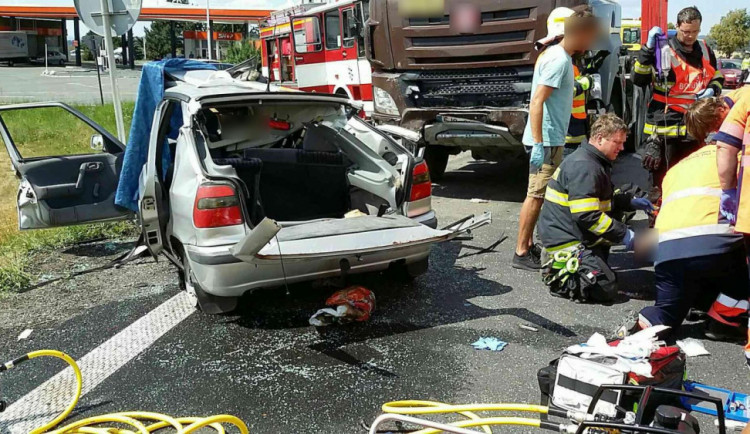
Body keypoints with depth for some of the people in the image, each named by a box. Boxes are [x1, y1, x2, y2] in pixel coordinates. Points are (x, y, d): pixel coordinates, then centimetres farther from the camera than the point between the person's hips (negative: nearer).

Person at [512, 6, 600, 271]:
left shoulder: (558, 55, 13)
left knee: (539, 195, 14)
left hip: (551, 139, 10)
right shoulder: (558, 61, -17)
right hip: (546, 141, -10)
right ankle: (521, 253, 0)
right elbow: (536, 103, -23)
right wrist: (539, 145, -27)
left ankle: (528, 245, 23)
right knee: (536, 195, -6)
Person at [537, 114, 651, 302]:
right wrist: (623, 234, -21)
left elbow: (604, 199, 27)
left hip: (577, 235, 11)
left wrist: (631, 202, 11)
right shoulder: (584, 167, -20)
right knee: (606, 288, -15)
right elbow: (586, 215, -27)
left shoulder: (596, 163, 15)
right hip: (566, 241, -11)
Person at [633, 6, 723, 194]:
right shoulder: (662, 50, -7)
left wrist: (712, 90, 1)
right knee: (663, 180, -2)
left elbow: (718, 77, 24)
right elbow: (639, 80, -16)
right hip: (665, 127, -5)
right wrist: (649, 48, -22)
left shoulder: (705, 51, 11)